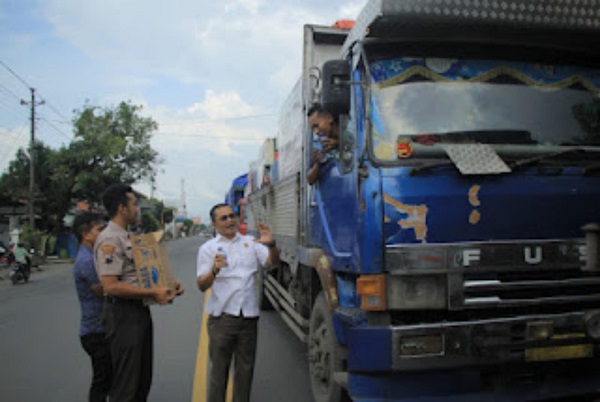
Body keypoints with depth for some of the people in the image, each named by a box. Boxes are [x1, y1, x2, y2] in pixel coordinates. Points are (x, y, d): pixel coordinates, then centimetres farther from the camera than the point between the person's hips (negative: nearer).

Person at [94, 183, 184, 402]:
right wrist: (153, 293, -23)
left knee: (143, 378, 19)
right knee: (126, 384, 0)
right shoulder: (109, 240, -17)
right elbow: (111, 286, -24)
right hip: (123, 314, -10)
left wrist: (167, 283, 7)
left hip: (140, 311, 10)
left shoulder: (128, 237, 14)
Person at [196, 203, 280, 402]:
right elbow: (202, 285, -3)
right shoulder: (208, 248, 3)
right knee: (219, 369, 6)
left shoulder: (250, 242, 9)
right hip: (222, 317, -2)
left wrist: (271, 245, -23)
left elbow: (273, 262, -2)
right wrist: (214, 271, -24)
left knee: (245, 369, 13)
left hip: (249, 316, 2)